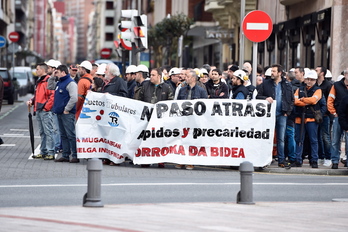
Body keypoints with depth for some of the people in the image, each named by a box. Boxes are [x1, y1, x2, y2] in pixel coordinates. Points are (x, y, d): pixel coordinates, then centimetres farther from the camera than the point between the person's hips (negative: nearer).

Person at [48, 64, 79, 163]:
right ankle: (65, 155, 17)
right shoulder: (59, 83, 16)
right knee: (63, 135, 12)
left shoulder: (70, 83, -13)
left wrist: (67, 109, -18)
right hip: (60, 113, 10)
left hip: (67, 114, -10)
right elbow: (50, 86, 32)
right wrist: (52, 76, 18)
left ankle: (75, 156, -6)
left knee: (71, 135, -8)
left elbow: (74, 98, -22)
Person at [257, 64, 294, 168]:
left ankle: (281, 160, 7)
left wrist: (288, 111, 2)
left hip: (282, 115, 1)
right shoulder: (265, 84, 4)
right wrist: (265, 98, -14)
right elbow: (258, 96, 6)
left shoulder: (287, 85, 7)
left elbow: (292, 100, 12)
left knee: (281, 139, 4)